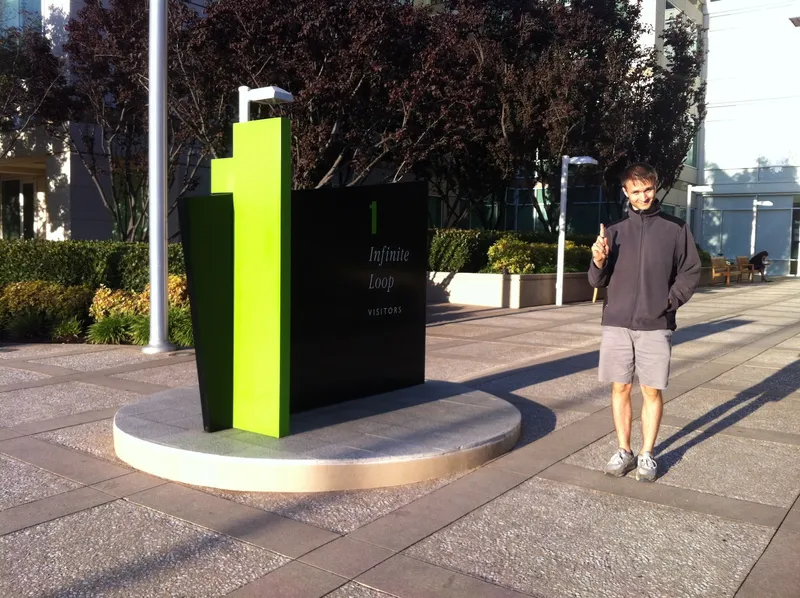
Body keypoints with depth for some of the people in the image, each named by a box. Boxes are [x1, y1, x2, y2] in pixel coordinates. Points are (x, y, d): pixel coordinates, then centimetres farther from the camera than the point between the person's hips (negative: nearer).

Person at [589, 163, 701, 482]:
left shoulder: (676, 228, 3)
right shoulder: (615, 230, 6)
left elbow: (691, 272, 6)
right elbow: (598, 281, 6)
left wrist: (669, 301, -7)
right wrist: (599, 262, -14)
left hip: (655, 325, -1)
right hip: (616, 324, 2)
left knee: (652, 391, 3)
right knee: (620, 388, 6)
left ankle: (647, 454, 15)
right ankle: (624, 450, 18)